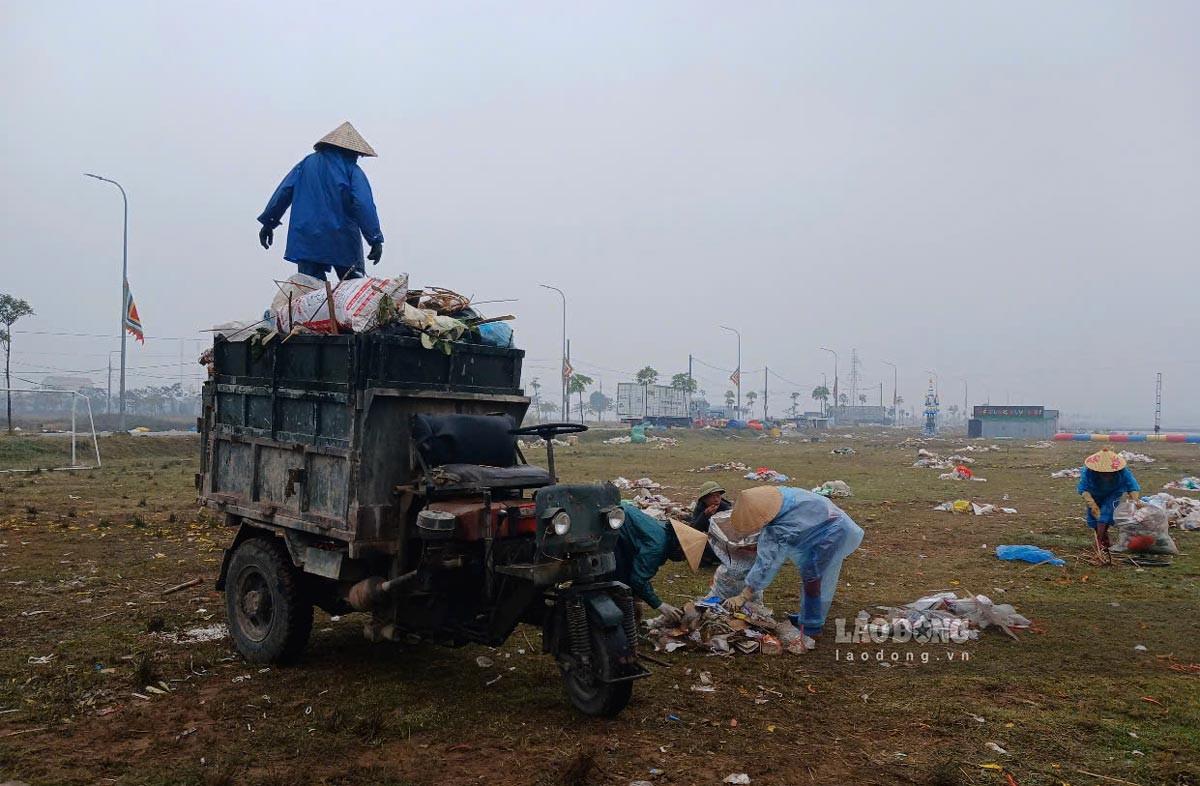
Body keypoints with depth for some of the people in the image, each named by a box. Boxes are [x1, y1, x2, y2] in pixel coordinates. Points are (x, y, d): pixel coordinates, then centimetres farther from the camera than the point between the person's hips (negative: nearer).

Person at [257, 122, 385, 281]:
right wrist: (376, 239, -11)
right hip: (343, 243, -3)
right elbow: (364, 206, -12)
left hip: (306, 240, 3)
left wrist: (268, 222, 16)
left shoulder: (306, 163, 12)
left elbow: (283, 193, 9)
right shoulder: (352, 170, -1)